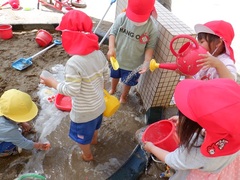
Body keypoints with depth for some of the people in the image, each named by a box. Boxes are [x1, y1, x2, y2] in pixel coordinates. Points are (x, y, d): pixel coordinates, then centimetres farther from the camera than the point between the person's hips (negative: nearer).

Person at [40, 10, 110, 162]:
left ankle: (87, 155, 51)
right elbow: (106, 76, -1)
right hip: (99, 104, 6)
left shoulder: (73, 63, -34)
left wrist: (53, 83, -12)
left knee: (82, 135, 25)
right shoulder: (99, 54, -13)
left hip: (83, 112, -6)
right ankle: (94, 139, 67)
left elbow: (71, 90, -26)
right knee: (94, 126, 37)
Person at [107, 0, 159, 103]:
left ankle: (123, 96, 56)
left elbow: (150, 47, -14)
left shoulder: (152, 28, -25)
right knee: (115, 76, 30)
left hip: (133, 64, -2)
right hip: (117, 58, 2)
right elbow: (113, 33, -10)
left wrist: (146, 62, -29)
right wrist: (111, 48, -26)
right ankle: (113, 90, 63)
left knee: (128, 82, 23)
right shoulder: (122, 17, -21)